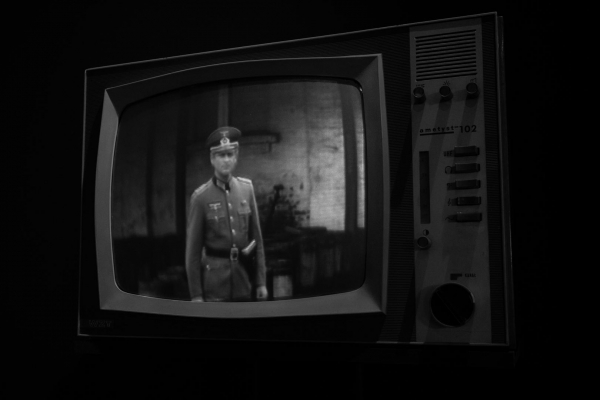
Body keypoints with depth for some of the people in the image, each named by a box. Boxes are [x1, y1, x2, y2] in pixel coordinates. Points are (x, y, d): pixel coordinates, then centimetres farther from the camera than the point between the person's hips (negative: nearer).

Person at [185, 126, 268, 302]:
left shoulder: (246, 189, 4)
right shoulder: (201, 197, -6)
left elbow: (256, 237, 7)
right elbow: (193, 248, -5)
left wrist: (261, 281, 5)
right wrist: (196, 294, -7)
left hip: (243, 273, 4)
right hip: (214, 276, -3)